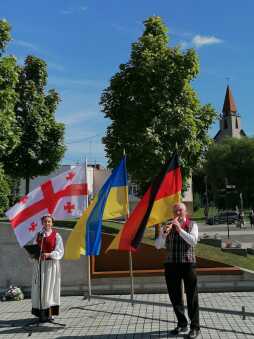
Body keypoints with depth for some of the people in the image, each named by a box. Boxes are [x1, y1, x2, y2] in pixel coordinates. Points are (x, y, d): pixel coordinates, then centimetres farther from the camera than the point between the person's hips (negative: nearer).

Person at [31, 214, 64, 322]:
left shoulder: (56, 235, 0)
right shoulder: (38, 235, 11)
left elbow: (60, 251, -7)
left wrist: (49, 254, -22)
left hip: (51, 264, -3)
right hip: (39, 264, 3)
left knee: (49, 287, -3)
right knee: (39, 287, 2)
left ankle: (50, 313, 2)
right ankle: (41, 312, 9)